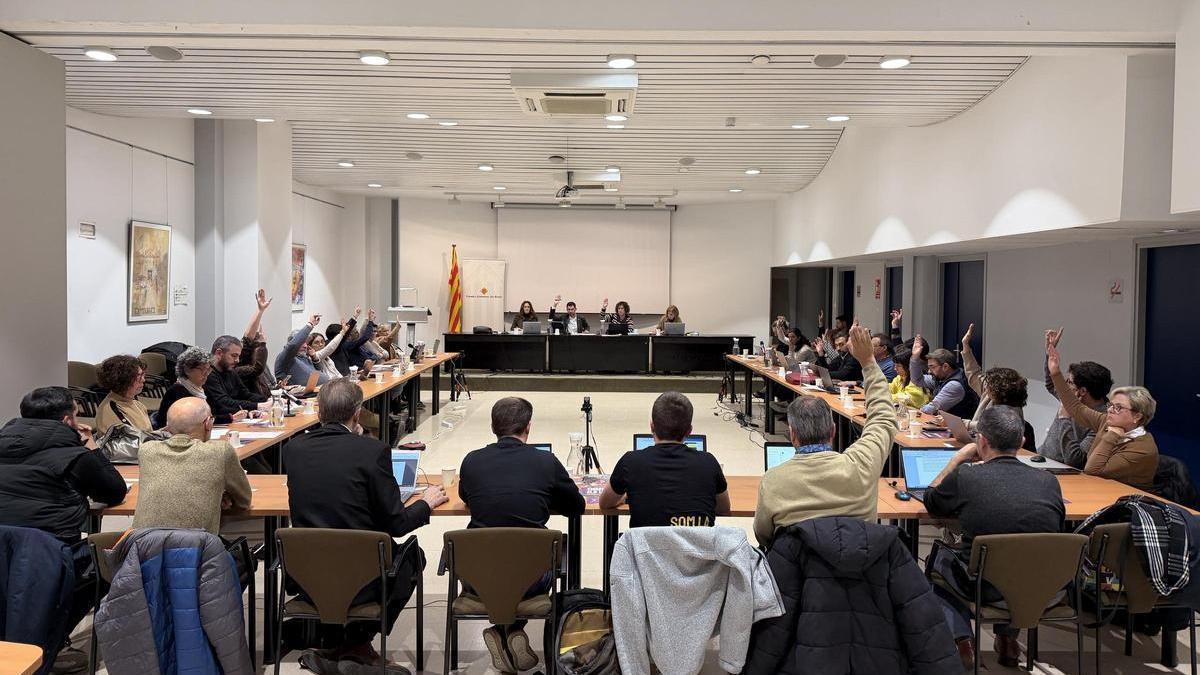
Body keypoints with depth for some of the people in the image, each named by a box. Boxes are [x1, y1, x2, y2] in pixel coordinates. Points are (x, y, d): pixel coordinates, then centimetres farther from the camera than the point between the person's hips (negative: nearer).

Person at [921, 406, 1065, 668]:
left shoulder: (965, 477, -14)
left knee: (939, 556, 28)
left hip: (984, 587, -3)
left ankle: (962, 640, 15)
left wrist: (958, 458, 14)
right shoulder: (1049, 481, -6)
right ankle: (1008, 639, 33)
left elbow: (930, 503, 6)